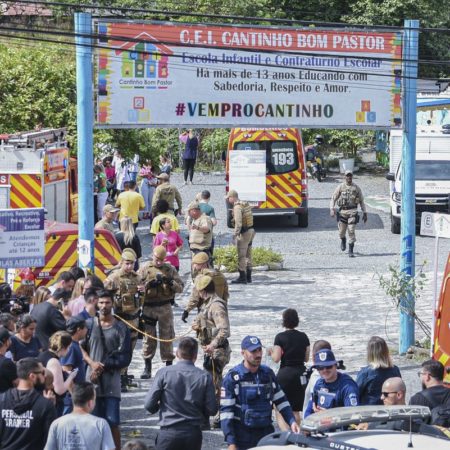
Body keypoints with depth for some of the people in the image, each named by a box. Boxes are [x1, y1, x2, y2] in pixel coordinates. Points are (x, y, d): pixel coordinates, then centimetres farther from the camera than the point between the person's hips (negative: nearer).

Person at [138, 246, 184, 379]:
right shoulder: (144, 269, 3)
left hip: (165, 307, 1)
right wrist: (150, 283, -18)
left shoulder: (170, 269, 6)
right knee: (149, 337, 3)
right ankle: (147, 367, 12)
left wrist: (170, 282, -15)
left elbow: (180, 287, 3)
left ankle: (169, 365, 13)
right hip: (148, 307, -1)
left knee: (167, 337, 4)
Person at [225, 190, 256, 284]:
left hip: (244, 233, -9)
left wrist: (235, 235, -28)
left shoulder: (237, 207, -17)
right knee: (247, 255, 15)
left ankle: (242, 277, -3)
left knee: (241, 256, -4)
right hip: (251, 231, 9)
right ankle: (248, 277, 20)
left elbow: (238, 223, -26)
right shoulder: (245, 205, 11)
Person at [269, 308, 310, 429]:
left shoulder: (280, 337, -8)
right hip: (300, 374, 4)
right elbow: (306, 359, 8)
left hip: (285, 374, -4)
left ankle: (286, 433, -21)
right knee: (296, 411, 13)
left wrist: (271, 352, 8)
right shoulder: (303, 337, 4)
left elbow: (276, 359, -11)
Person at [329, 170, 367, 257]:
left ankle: (351, 250, -8)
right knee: (341, 231, 6)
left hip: (352, 212, -1)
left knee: (351, 231, -11)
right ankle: (343, 241, 41)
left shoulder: (356, 188, 6)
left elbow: (361, 201, 12)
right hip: (342, 211, 1)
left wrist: (365, 213, 9)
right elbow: (333, 198, 4)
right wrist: (332, 209, -11)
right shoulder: (340, 187, 4)